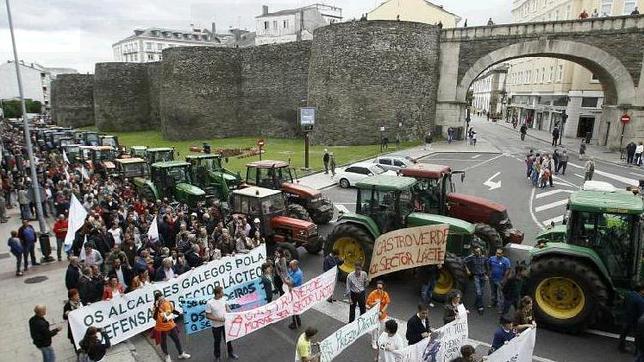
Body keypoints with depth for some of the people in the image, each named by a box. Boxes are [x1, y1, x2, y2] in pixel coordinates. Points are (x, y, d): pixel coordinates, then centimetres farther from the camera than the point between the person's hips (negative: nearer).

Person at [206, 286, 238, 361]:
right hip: (216, 326, -4)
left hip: (225, 323, 5)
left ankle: (231, 353, 38)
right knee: (217, 341, 13)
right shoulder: (209, 303, -24)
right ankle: (217, 357, 34)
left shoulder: (223, 299, -8)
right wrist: (218, 319, -23)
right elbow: (207, 316, -19)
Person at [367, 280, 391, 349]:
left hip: (382, 314, 3)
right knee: (374, 329, 4)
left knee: (382, 328, 16)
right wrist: (375, 303, -31)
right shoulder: (372, 294, -19)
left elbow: (387, 304, -8)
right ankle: (374, 343, 23)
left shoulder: (385, 294, -11)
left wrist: (382, 311, -18)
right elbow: (368, 304, -15)